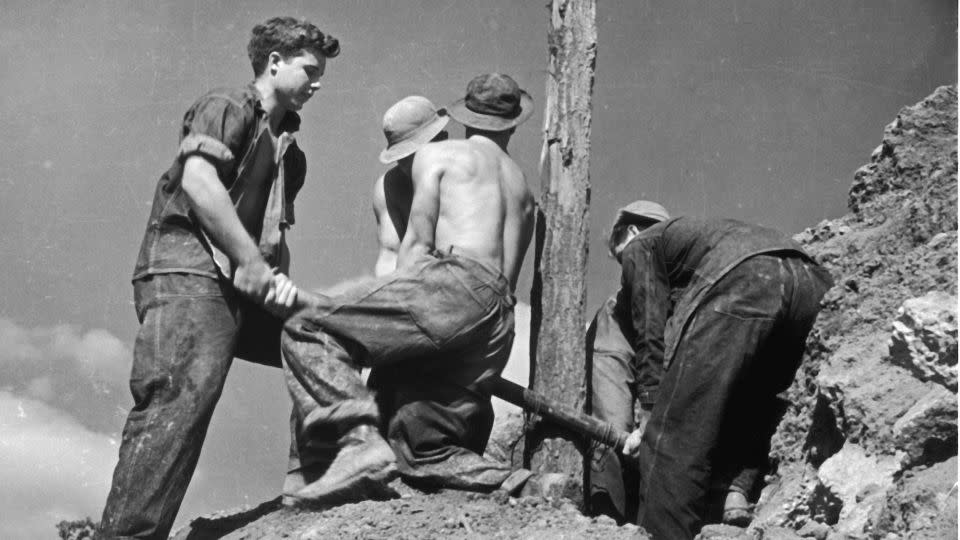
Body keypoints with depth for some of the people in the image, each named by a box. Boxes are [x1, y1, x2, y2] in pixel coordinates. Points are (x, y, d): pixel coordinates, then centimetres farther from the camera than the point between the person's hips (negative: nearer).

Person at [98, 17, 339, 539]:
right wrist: (250, 259, -15)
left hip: (244, 284, 9)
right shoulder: (226, 108, 3)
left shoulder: (287, 148, 28)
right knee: (184, 393, -27)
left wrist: (278, 281, 3)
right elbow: (198, 181, -14)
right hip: (186, 269, -9)